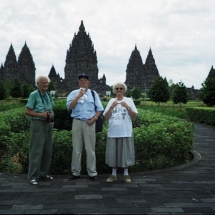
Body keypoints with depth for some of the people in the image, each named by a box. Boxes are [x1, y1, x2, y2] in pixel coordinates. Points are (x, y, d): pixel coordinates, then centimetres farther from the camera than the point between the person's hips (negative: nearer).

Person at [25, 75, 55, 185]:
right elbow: (27, 111, -10)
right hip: (38, 124, -7)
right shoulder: (34, 95, -7)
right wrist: (40, 114, -18)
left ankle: (43, 173, 23)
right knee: (36, 150, -6)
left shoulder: (48, 95, 13)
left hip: (48, 124, 7)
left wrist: (51, 115, 2)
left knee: (48, 150, 11)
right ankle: (32, 176, 1)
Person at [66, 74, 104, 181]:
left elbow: (99, 109, 9)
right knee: (76, 148, 4)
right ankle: (75, 172, 13)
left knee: (90, 149, 2)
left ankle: (92, 173, 9)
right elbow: (69, 107, -7)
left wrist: (94, 118, -6)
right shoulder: (74, 93, 7)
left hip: (89, 123, 0)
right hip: (77, 122, 0)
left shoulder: (93, 93, 9)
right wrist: (79, 96, -12)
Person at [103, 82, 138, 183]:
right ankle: (113, 174, 15)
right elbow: (106, 117, 5)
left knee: (125, 152, 3)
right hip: (113, 132, 2)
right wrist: (111, 107, -9)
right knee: (113, 153, 5)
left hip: (126, 132, -2)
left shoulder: (129, 100, 4)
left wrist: (127, 107, -14)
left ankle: (126, 174, 14)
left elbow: (135, 116, -1)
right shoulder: (111, 101, 9)